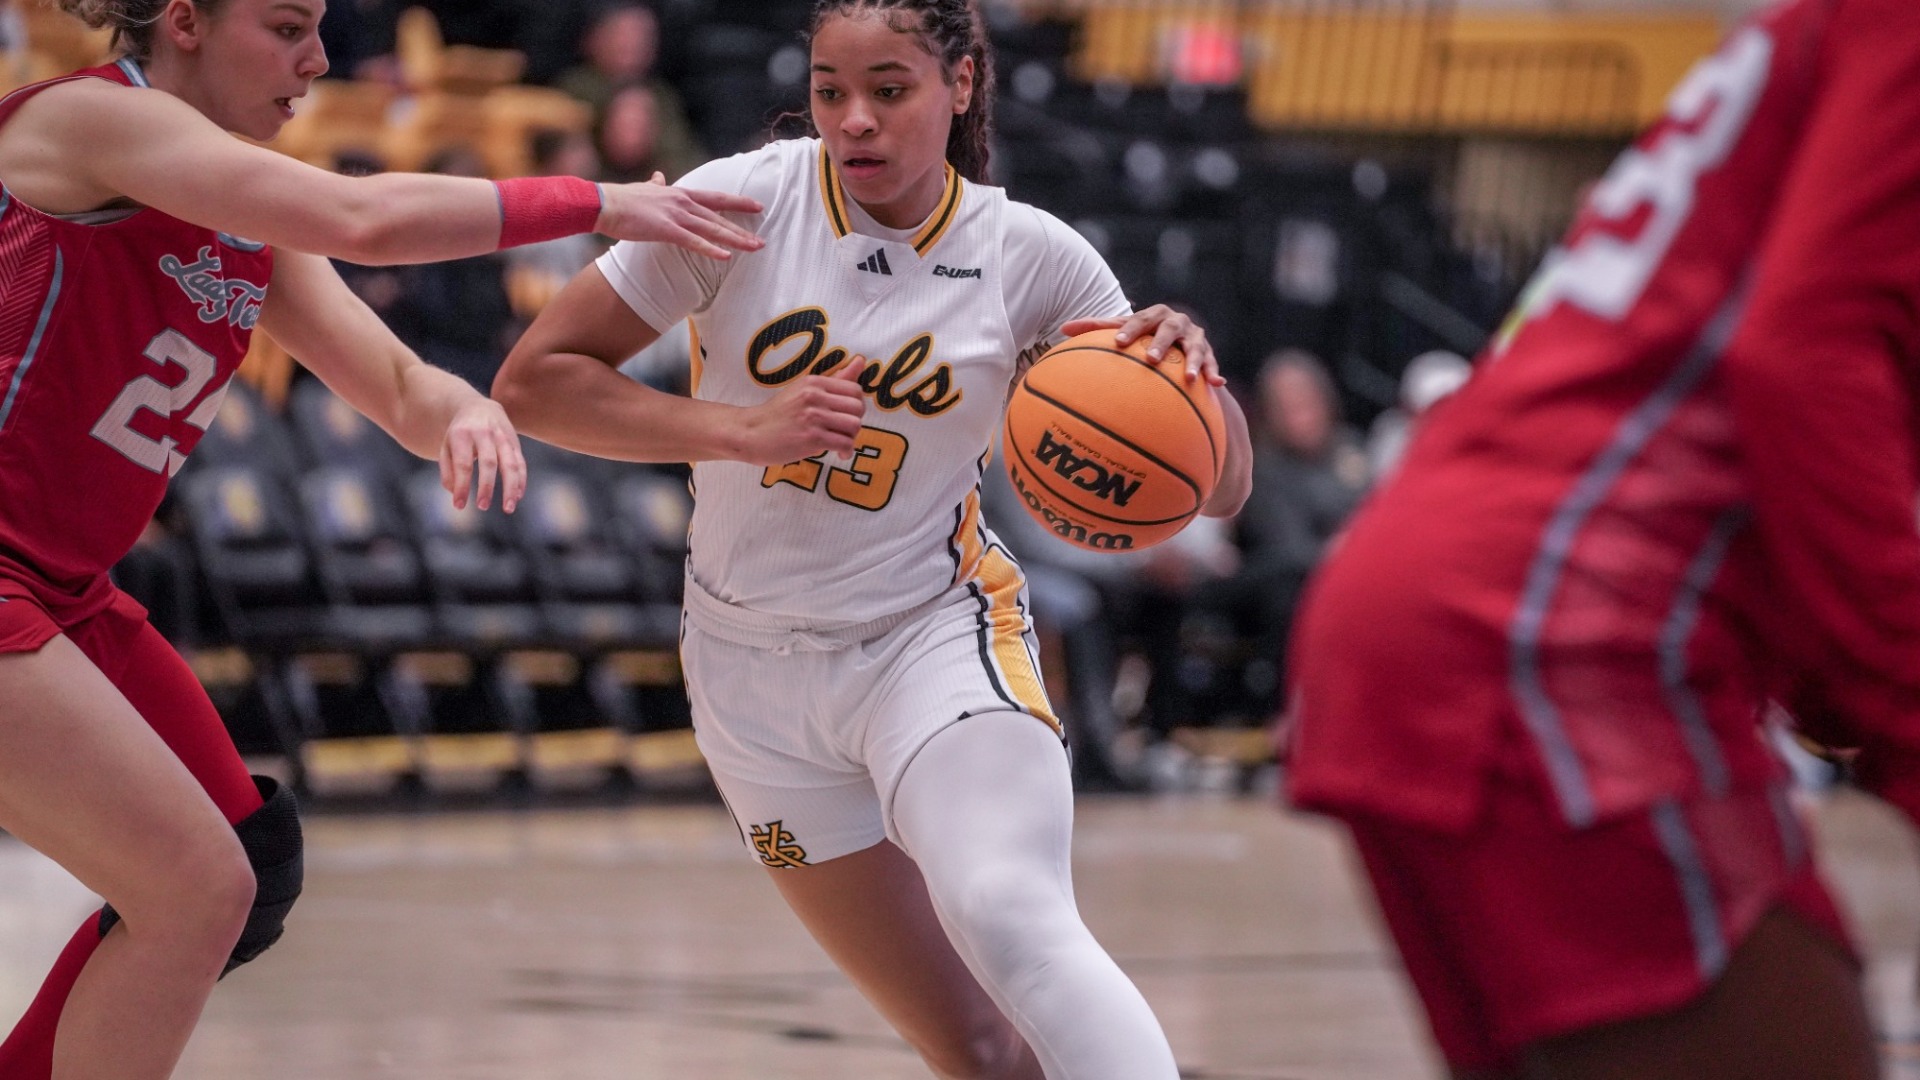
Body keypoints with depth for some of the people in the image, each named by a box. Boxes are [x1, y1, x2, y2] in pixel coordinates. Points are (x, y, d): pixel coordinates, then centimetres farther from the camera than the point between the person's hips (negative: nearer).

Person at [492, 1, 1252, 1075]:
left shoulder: (1030, 256, -6)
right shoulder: (749, 202, -9)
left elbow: (1217, 487, -4)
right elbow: (533, 380, -9)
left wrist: (1186, 367, -25)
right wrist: (746, 430, -20)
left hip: (936, 639, -1)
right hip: (756, 673, 1)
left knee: (1008, 917, -33)